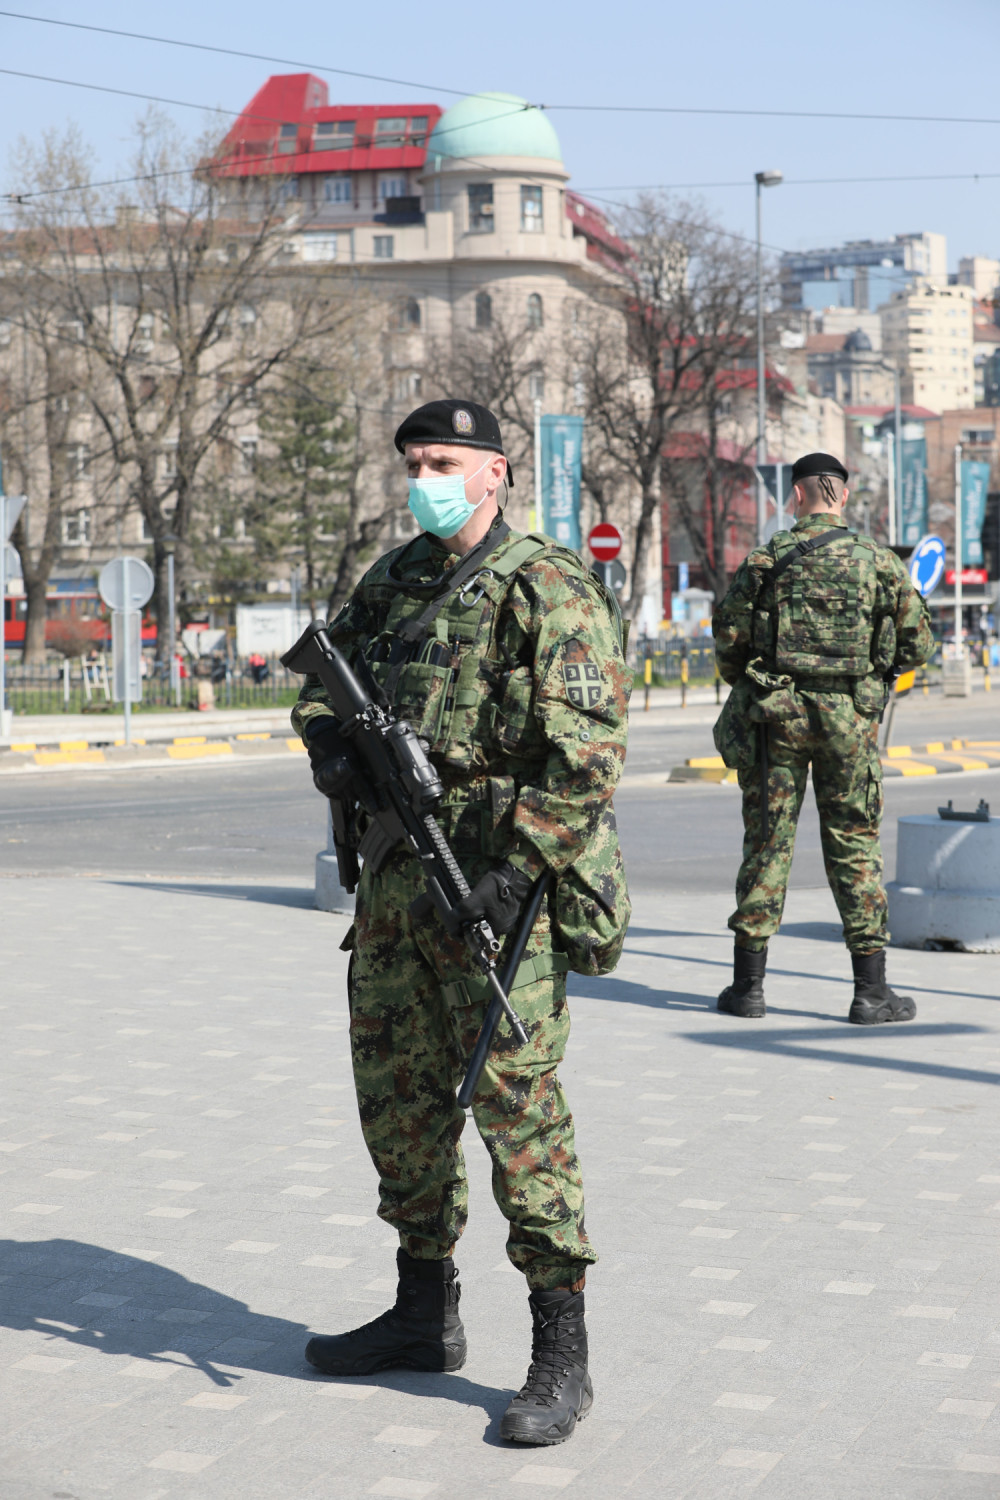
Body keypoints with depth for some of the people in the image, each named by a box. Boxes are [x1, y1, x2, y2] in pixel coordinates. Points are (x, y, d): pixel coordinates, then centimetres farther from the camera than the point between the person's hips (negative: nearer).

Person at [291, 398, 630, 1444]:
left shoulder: (552, 592, -9)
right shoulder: (392, 581, 13)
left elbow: (586, 756, -16)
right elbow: (323, 679, 25)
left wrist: (517, 871, -22)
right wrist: (330, 740, 2)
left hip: (499, 883, -8)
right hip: (398, 876, 8)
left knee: (514, 1097, -9)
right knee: (397, 1091, 14)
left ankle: (561, 1355, -3)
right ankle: (426, 1314, 29)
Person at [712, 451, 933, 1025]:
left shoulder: (766, 559, -1)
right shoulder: (878, 560, 0)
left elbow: (728, 637, -3)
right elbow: (918, 642, 1)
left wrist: (749, 685, 16)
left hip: (775, 715, 0)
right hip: (849, 718, 0)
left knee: (767, 838, 7)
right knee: (855, 845, 5)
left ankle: (749, 983, 10)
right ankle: (872, 990, 4)